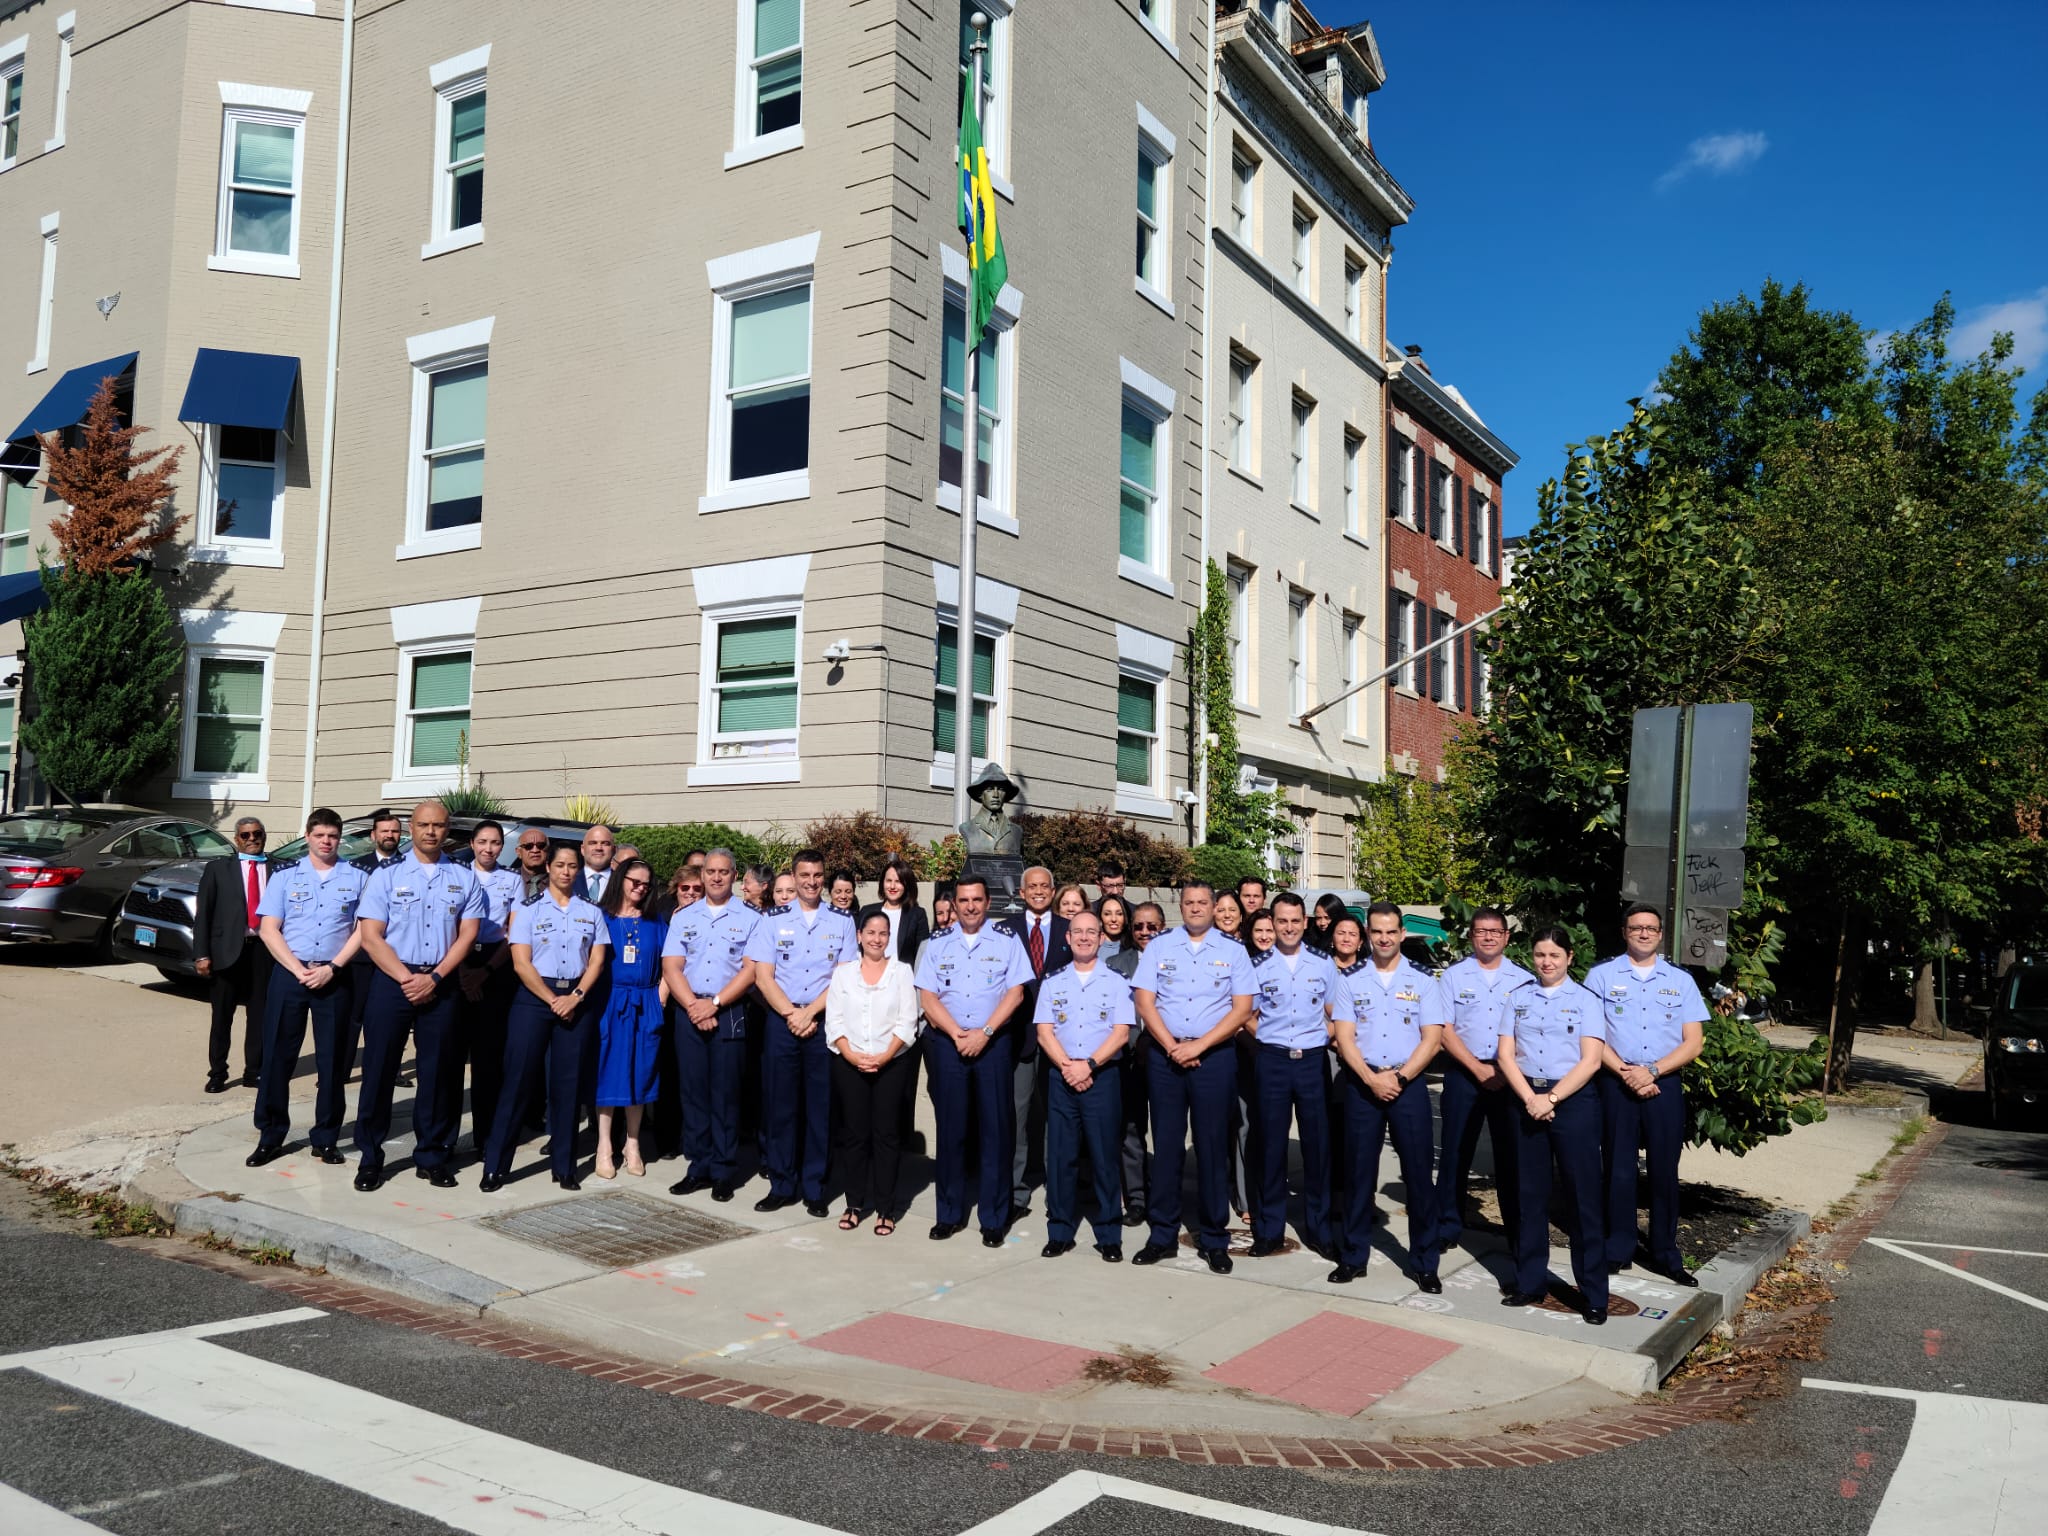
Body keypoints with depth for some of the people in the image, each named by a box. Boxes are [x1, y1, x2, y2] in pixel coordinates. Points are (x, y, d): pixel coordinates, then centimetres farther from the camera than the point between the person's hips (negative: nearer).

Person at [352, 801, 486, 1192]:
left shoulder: (464, 878, 6)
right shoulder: (387, 874, 1)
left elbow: (467, 933, 1)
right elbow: (370, 936, -4)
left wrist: (434, 978, -10)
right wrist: (406, 979, -12)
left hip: (441, 984, 1)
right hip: (391, 980, -1)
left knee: (436, 1071, 6)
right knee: (379, 1068, 1)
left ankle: (431, 1156, 15)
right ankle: (370, 1158, 10)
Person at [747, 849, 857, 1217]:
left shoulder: (842, 922, 5)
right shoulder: (773, 920, 5)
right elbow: (763, 976, 1)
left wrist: (809, 1013, -9)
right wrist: (791, 1015, -10)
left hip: (825, 1022, 0)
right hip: (781, 1020, 0)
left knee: (821, 1106, 2)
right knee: (779, 1104, 3)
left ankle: (814, 1190, 11)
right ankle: (781, 1185, 14)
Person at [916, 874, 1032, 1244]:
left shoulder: (1006, 940, 2)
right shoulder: (937, 942, 7)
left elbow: (1015, 993, -4)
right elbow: (927, 996, 2)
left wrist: (983, 1033, -13)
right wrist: (958, 1035, -10)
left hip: (993, 1043, -1)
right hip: (946, 1042, 2)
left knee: (996, 1128, 1)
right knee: (950, 1127, 6)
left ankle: (994, 1218, 9)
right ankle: (949, 1213, 17)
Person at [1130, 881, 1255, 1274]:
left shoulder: (1232, 951, 3)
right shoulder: (1158, 947, 5)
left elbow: (1242, 1009, -3)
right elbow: (1144, 1002, 0)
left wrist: (1198, 1046, -11)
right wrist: (1173, 1047, -11)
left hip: (1214, 1056, -1)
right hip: (1165, 1055, 1)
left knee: (1212, 1147, 4)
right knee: (1166, 1146, 6)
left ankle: (1213, 1239, 13)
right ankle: (1162, 1234, 15)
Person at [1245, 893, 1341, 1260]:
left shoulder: (1323, 964, 5)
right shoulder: (1258, 966, 2)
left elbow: (1335, 1014, 11)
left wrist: (1326, 1040, -3)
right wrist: (1270, 1041, -3)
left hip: (1313, 1061, 1)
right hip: (1271, 1061, -1)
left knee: (1317, 1143, 5)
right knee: (1271, 1143, 5)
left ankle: (1318, 1229, 17)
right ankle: (1270, 1229, 16)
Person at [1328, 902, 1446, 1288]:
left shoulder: (1422, 981, 3)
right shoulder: (1352, 982, 6)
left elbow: (1432, 1038, -3)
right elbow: (1344, 1038, 0)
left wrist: (1399, 1077, -13)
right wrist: (1372, 1079, -13)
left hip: (1408, 1084, -1)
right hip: (1362, 1084, 1)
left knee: (1418, 1171, 1)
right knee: (1358, 1170, 6)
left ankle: (1424, 1262, 12)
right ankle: (1353, 1256, 17)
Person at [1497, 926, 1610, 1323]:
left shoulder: (1585, 1000, 0)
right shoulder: (1518, 997, 8)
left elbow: (1590, 1060, -8)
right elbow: (1506, 1055, 3)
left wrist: (1551, 1098, -14)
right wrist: (1530, 1099, -10)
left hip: (1573, 1101, -3)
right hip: (1526, 1101, 3)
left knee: (1584, 1195, -1)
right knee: (1530, 1194, 9)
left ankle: (1593, 1293, 8)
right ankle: (1530, 1282, 20)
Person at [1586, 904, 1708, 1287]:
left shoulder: (1681, 981, 8)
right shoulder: (1602, 976, 4)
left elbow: (1693, 1041, 3)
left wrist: (1651, 1071, -10)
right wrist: (1625, 1073, -12)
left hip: (1665, 1084, 1)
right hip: (1616, 1083, -1)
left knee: (1664, 1170, 5)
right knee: (1619, 1168, 4)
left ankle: (1664, 1254, 15)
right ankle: (1617, 1251, 13)